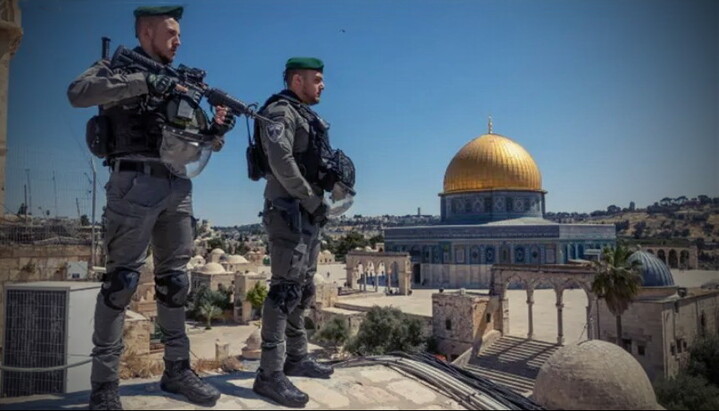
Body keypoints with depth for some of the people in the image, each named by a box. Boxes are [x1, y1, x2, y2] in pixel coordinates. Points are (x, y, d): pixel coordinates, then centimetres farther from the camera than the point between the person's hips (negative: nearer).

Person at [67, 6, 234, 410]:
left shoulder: (182, 83, 21)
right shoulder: (118, 69, 5)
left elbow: (206, 142, 23)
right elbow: (78, 93, -18)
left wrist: (218, 129, 0)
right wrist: (144, 81, -21)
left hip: (179, 188, 6)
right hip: (136, 184, -6)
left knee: (175, 279, 9)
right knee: (123, 279, -7)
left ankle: (177, 369, 19)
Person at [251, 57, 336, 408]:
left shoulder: (306, 116, 21)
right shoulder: (279, 111, -8)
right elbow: (282, 161, -22)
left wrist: (318, 202, 6)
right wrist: (313, 200, -16)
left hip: (308, 213, 10)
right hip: (289, 211, -10)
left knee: (303, 290, 14)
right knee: (286, 289, -13)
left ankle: (296, 358, 24)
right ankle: (270, 374, -9)